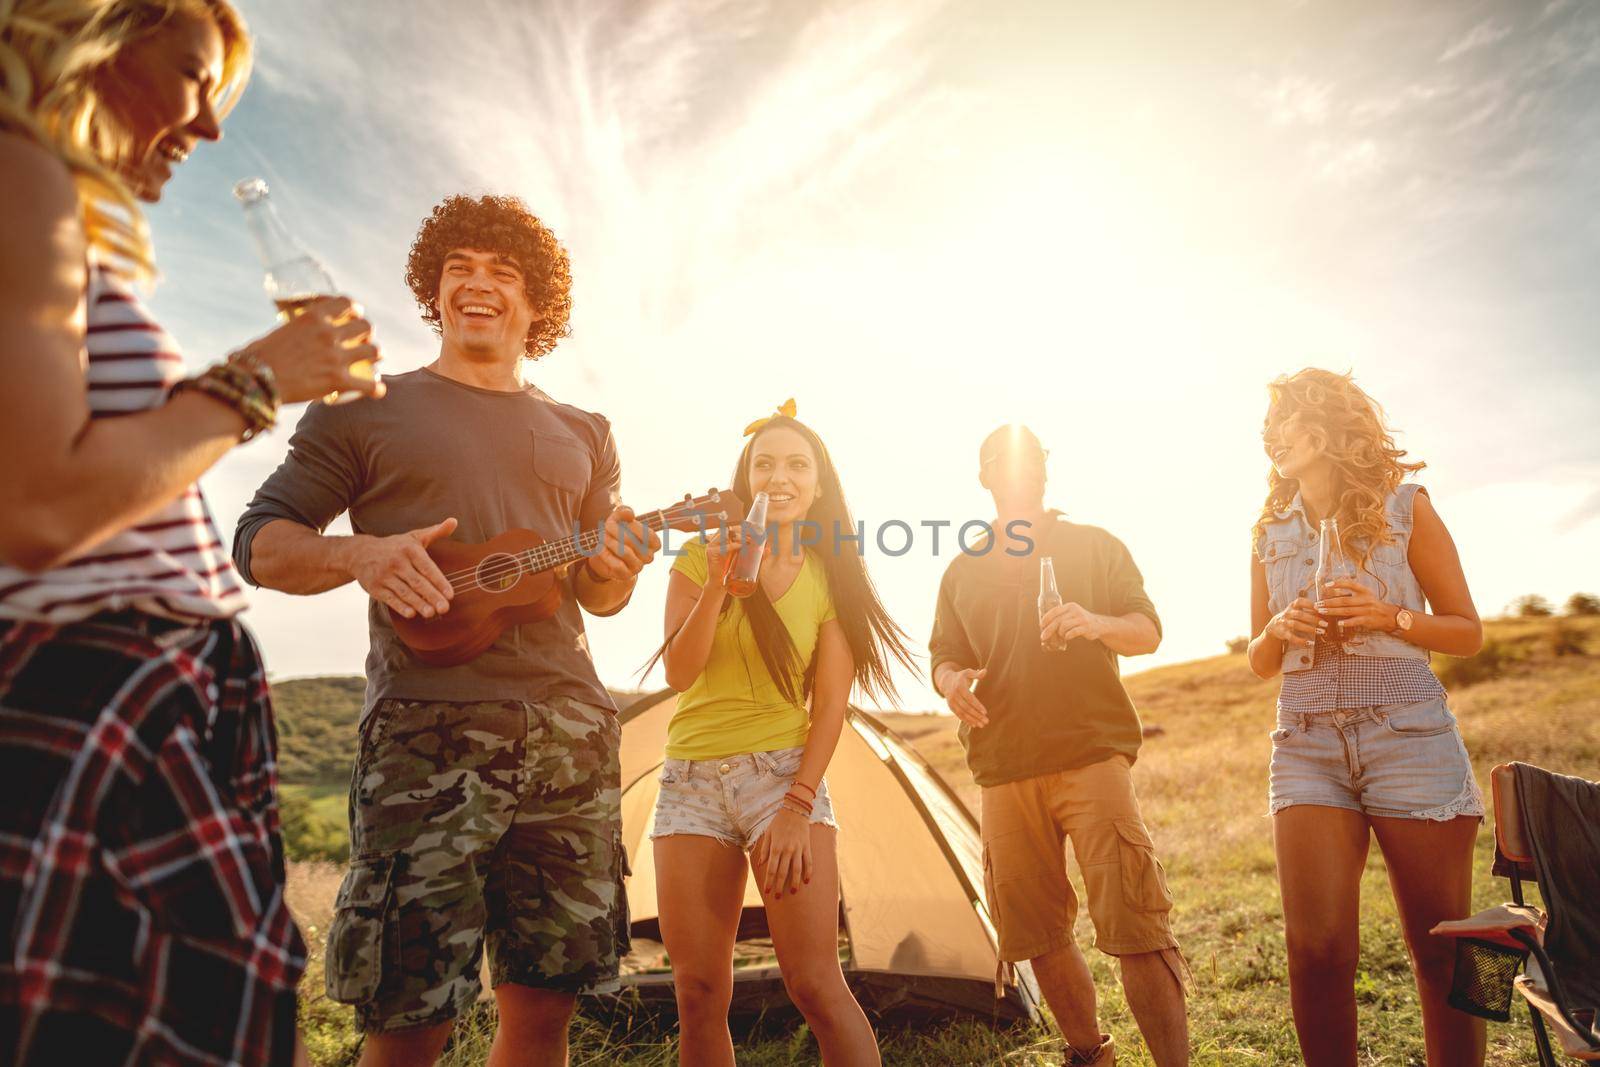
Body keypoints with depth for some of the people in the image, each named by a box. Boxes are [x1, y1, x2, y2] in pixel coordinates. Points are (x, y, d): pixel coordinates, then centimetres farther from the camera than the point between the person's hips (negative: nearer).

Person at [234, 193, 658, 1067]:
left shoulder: (582, 436, 19)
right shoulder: (367, 408, 10)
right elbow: (259, 543, 8)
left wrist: (619, 566, -2)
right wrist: (359, 554, -12)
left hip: (572, 729, 4)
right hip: (427, 727, -3)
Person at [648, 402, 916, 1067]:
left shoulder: (830, 578, 2)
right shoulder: (700, 557, 4)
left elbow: (830, 707, -2)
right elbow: (678, 672, -7)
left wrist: (797, 807, -11)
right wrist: (717, 581, -18)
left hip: (784, 771, -1)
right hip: (691, 780, 2)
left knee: (815, 983, -9)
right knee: (698, 993, 3)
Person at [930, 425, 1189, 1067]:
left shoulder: (1093, 546, 9)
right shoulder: (963, 570, 16)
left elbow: (1148, 632, 4)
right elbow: (942, 657, 16)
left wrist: (1098, 625, -19)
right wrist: (951, 680, -8)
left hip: (1092, 753, -3)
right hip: (1003, 767, 3)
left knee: (1132, 922, -10)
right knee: (1035, 929, 9)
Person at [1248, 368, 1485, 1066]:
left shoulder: (1404, 507, 4)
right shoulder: (1271, 531, 11)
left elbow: (1467, 632, 6)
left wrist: (1389, 617, -12)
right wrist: (1279, 628, -6)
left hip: (1409, 738, -2)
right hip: (1306, 747, 2)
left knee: (1441, 950, 5)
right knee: (1316, 949, -7)